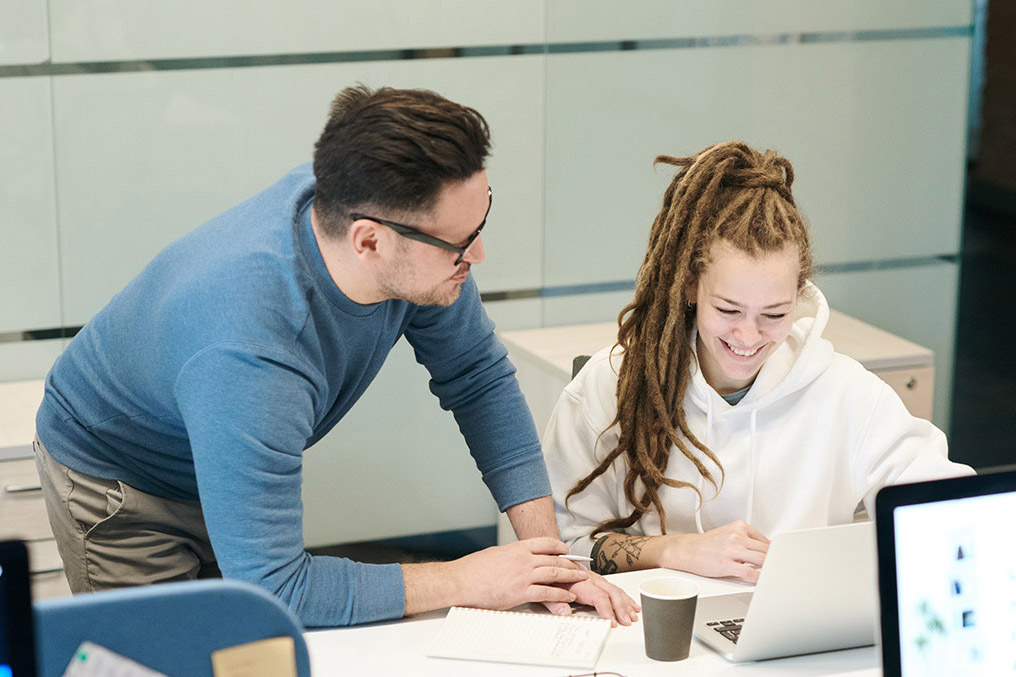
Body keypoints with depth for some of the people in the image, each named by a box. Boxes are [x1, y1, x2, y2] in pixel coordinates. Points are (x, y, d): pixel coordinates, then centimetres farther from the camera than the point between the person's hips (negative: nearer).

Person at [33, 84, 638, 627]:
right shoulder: (247, 358, -45)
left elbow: (480, 376, -9)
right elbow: (271, 587, -42)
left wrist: (548, 553, -16)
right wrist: (463, 581, -32)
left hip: (247, 465, 6)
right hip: (121, 484, -6)